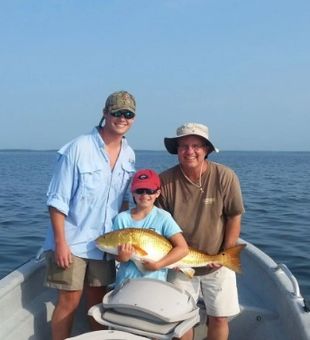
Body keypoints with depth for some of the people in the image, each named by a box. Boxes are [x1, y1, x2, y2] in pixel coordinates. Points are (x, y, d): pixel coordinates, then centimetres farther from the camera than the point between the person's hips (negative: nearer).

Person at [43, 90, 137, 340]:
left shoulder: (129, 155, 3)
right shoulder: (79, 148, -14)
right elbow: (58, 200, -13)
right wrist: (60, 242, -16)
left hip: (104, 243, 5)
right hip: (71, 242, -5)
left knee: (98, 302, 14)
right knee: (70, 301, 1)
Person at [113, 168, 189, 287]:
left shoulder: (163, 217, -9)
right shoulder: (122, 218, -3)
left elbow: (183, 249, -14)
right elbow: (116, 253, 1)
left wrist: (158, 265, -20)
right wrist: (122, 256, -21)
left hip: (154, 282, -2)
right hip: (125, 281, 2)